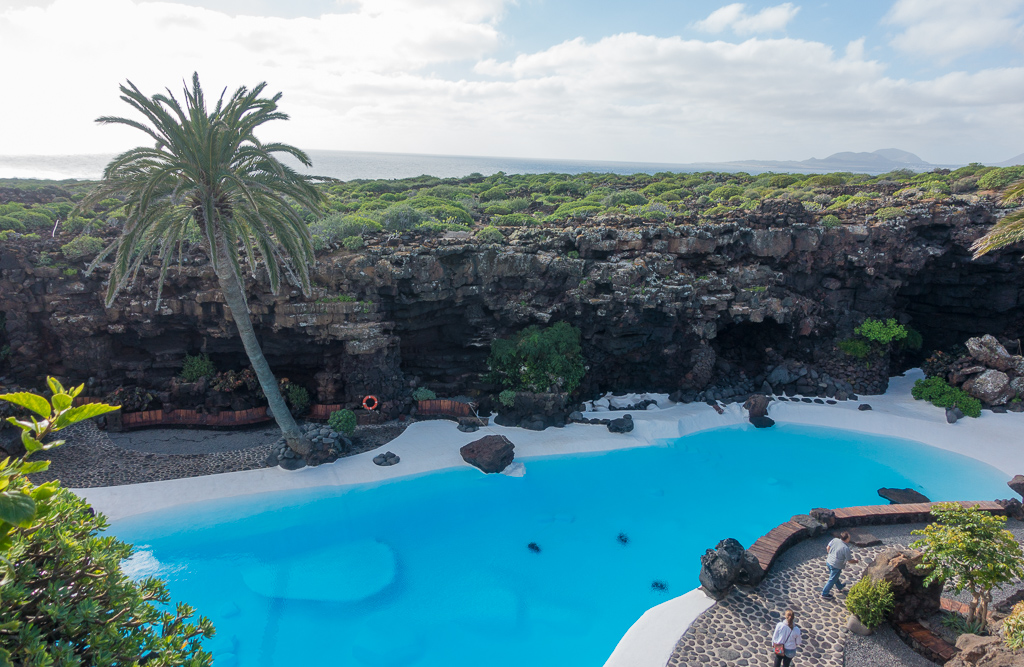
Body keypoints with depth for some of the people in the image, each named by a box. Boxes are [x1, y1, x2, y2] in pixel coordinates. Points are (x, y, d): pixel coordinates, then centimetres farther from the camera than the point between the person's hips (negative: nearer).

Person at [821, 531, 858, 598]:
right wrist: (856, 561, 7)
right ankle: (824, 593, 22)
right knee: (832, 580, 11)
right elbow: (850, 560, -14)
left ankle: (840, 586, 56)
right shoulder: (846, 548, -27)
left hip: (829, 562, 7)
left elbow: (828, 548, 3)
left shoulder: (834, 540, -10)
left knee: (835, 576, 31)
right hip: (836, 566, -7)